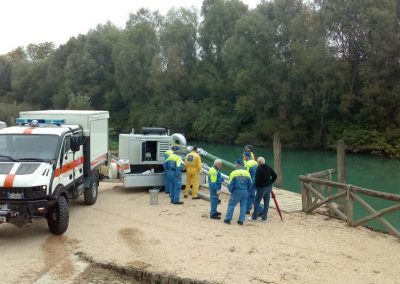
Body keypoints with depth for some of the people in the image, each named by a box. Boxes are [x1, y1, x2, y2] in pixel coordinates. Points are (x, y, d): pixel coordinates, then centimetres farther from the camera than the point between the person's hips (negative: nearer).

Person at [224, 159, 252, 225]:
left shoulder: (233, 173, -12)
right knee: (243, 206, 11)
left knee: (231, 205, 8)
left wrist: (231, 191, 9)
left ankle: (228, 219, 9)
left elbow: (230, 184, -9)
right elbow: (250, 184, 8)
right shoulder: (247, 173, 0)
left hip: (236, 192, -3)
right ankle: (241, 220, 12)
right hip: (245, 192, 3)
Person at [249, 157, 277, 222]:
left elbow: (257, 179, -20)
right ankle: (264, 218, 15)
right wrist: (270, 182, 13)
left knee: (257, 202, 6)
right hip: (269, 187, 7)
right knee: (266, 203, 11)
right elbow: (275, 176, 9)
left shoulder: (259, 169, -17)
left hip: (262, 187, -7)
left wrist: (256, 185, -5)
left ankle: (254, 217, 13)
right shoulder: (269, 168, 5)